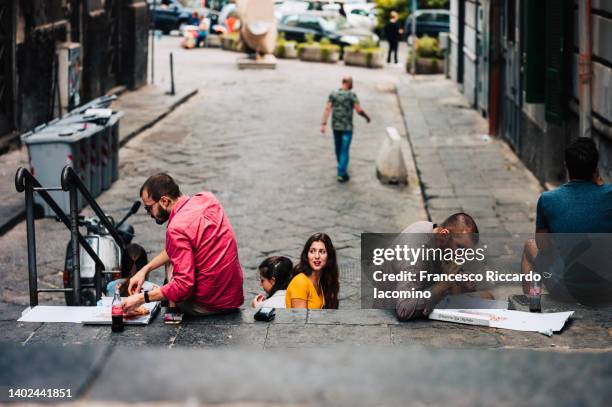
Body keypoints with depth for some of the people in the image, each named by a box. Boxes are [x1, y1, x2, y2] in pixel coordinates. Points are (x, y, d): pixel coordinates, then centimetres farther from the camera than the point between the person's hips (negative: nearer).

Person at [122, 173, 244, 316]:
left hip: (209, 306, -7)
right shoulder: (207, 198, 3)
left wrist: (141, 298, -17)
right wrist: (145, 269, 13)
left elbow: (183, 287, -24)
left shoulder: (177, 228, -22)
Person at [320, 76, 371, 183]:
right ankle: (341, 174, -7)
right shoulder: (351, 95, -13)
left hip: (335, 126, 5)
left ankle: (342, 167, 41)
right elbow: (359, 110, -14)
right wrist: (367, 117, 6)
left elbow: (327, 109, -6)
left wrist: (323, 124, -7)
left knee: (338, 148, 21)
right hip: (347, 127, -5)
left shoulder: (333, 94, -1)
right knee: (344, 150, -1)